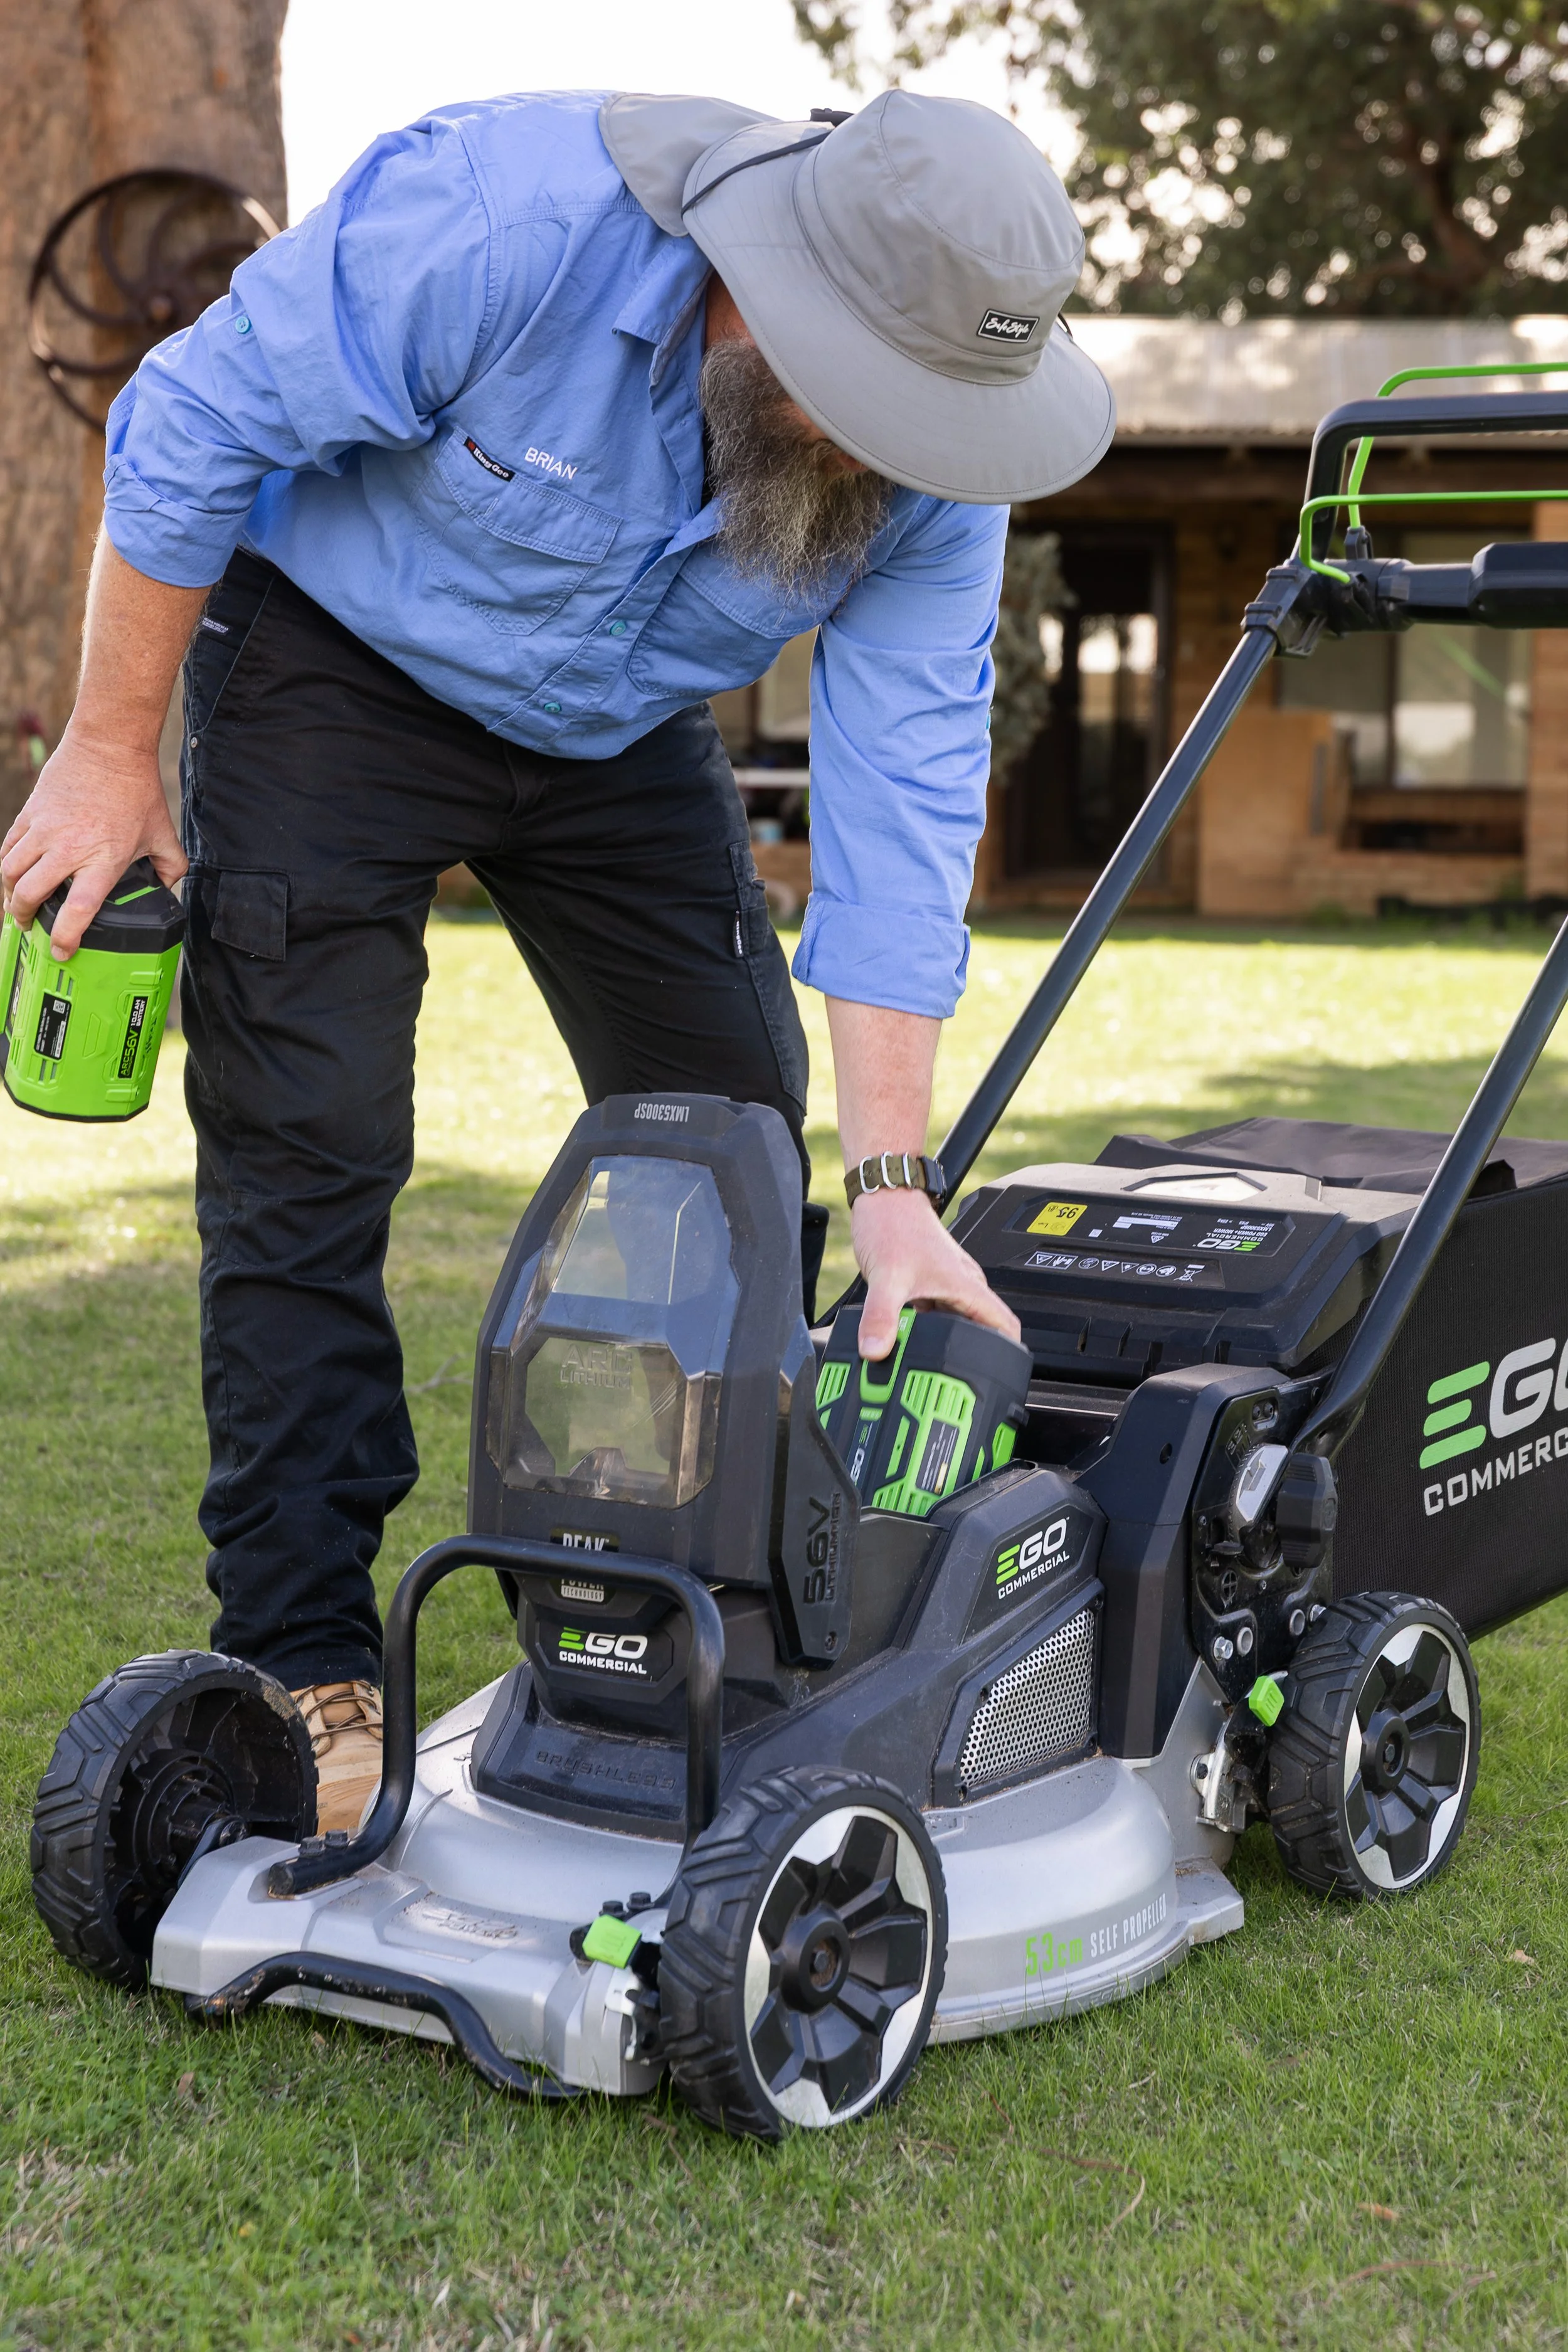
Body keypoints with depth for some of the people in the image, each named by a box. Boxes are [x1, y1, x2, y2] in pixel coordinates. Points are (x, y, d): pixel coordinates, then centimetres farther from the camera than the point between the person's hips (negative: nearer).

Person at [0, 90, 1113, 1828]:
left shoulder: (931, 466, -22)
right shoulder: (498, 219, -36)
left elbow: (899, 800, -21)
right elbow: (190, 432, -23)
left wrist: (890, 1182, -25)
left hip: (616, 726, 4)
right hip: (337, 661, -4)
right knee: (309, 1151, -11)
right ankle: (304, 1660, -3)